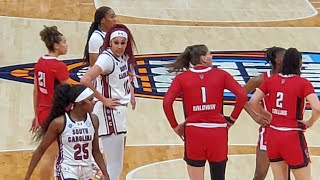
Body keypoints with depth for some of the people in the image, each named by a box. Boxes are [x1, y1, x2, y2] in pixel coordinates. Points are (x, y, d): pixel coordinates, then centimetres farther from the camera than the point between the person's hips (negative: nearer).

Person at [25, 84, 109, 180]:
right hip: (66, 170, -6)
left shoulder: (93, 120, -1)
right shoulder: (59, 122, -15)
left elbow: (95, 151, 10)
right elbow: (41, 149, -5)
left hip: (86, 171, 6)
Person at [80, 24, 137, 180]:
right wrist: (103, 100, -20)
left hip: (120, 111, 9)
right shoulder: (107, 58, -17)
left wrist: (131, 94, 12)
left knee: (117, 164, 18)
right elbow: (85, 80, -29)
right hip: (110, 113, -9)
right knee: (114, 165, -6)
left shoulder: (124, 57, 7)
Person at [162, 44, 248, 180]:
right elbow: (242, 95, -5)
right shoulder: (221, 74, 3)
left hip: (193, 133, 0)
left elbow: (167, 102, -9)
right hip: (217, 132, 0)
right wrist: (232, 119, 5)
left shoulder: (182, 78, 3)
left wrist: (175, 126, 3)